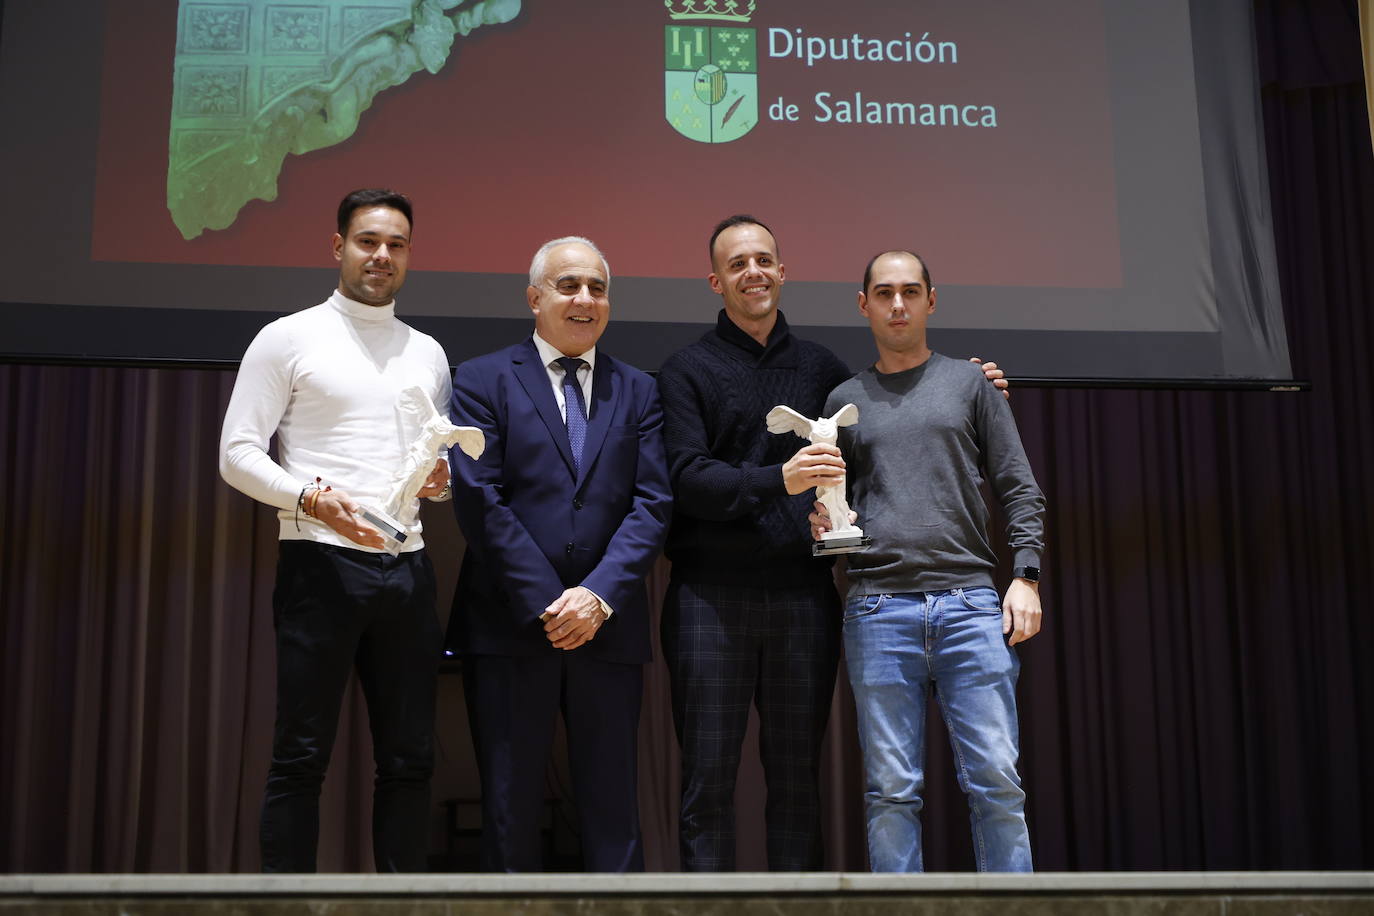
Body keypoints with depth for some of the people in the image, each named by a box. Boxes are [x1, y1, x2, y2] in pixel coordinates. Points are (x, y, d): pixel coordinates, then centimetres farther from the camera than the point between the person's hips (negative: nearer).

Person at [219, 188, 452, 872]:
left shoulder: (427, 353, 17)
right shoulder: (288, 338, 3)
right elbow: (238, 453, -2)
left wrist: (442, 479, -2)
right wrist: (313, 498, -18)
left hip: (406, 567, 5)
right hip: (320, 562, -4)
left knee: (409, 759, 6)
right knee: (301, 757, -3)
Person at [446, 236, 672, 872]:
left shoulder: (638, 391, 13)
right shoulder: (484, 381, 4)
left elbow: (652, 504, 3)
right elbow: (479, 502, -5)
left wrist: (599, 594, -11)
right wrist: (547, 604, -11)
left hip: (608, 626, 2)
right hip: (510, 628, -2)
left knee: (612, 808, 6)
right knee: (510, 810, 4)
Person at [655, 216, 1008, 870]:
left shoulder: (820, 367, 17)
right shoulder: (688, 370, 5)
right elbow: (688, 479, -7)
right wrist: (779, 480, -21)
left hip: (803, 592, 3)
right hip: (713, 593, -3)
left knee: (798, 779, 7)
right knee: (708, 780, -2)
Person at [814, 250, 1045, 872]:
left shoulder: (968, 383, 14)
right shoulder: (844, 400, 16)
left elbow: (1018, 488, 10)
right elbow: (828, 503, 20)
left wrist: (1025, 574, -1)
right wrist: (821, 524, -2)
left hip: (969, 602, -1)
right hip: (878, 609, 1)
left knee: (996, 781, -4)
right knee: (891, 791, 0)